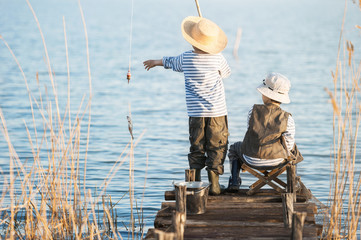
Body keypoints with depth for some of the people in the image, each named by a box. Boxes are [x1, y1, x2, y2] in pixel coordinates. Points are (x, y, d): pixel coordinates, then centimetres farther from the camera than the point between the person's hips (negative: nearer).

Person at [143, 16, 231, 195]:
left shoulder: (186, 58, -2)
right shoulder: (217, 58, -7)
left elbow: (171, 62, 20)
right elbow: (225, 73, 15)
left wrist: (156, 62, 42)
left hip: (196, 112, 2)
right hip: (216, 112, -2)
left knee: (196, 148, 10)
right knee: (217, 147, 4)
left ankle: (196, 184, 12)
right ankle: (214, 184, -1)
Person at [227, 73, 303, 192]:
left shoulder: (253, 111, -12)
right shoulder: (287, 119, -15)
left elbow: (252, 132, 1)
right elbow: (288, 145, -10)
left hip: (251, 159, 0)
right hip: (277, 161, 0)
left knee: (234, 148, 35)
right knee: (293, 148, 34)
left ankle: (234, 179, 18)